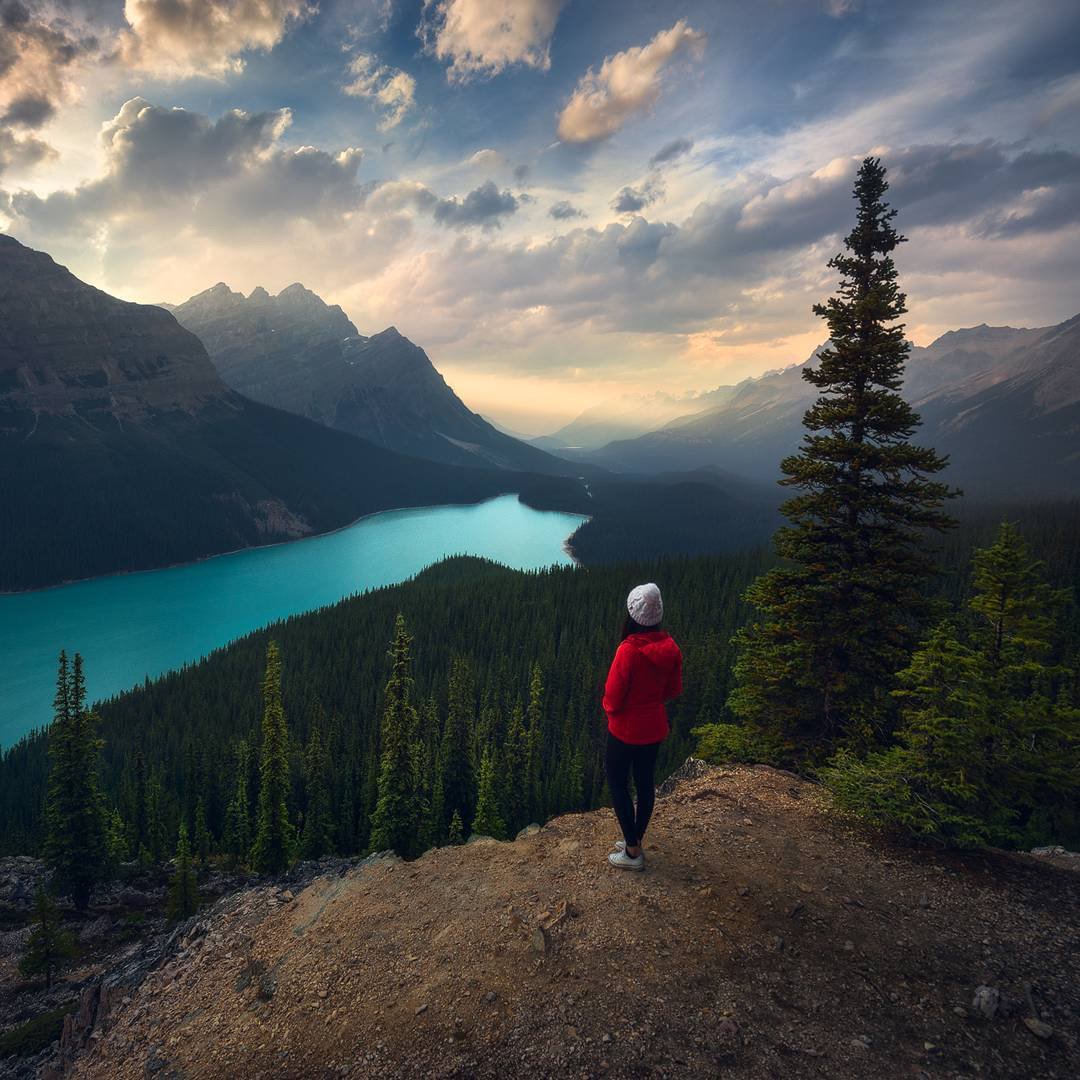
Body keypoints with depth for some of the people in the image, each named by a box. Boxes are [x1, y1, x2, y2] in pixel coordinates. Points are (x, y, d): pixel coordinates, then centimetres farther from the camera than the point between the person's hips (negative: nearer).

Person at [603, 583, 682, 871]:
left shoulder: (628, 650, -27)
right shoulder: (671, 648, -8)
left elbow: (612, 698, -20)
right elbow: (674, 690, 4)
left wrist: (609, 707, 2)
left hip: (625, 730, -6)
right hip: (655, 727, 6)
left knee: (618, 784, 11)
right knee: (645, 782, 18)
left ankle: (632, 852, 17)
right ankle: (636, 841, 34)